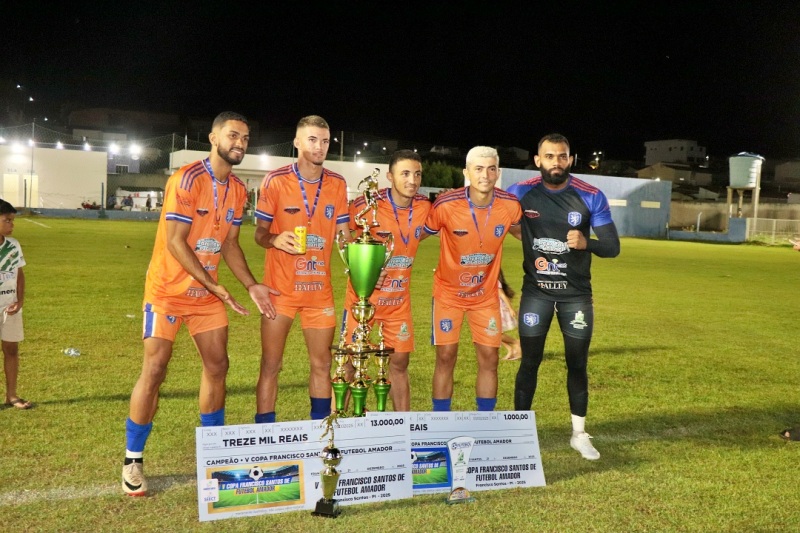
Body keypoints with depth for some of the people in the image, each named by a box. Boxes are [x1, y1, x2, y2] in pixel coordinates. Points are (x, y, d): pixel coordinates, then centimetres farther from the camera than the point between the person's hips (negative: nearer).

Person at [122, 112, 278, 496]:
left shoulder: (238, 190, 6)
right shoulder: (187, 179, -17)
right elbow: (175, 241, -20)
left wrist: (251, 285, -2)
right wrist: (215, 285, -24)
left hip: (207, 293, 7)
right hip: (168, 290, -7)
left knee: (217, 366, 8)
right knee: (154, 372, -4)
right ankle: (132, 461, 11)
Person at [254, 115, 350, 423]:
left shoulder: (338, 185, 4)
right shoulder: (275, 181, -6)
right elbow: (260, 233, -2)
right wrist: (275, 240, -23)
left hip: (320, 290, 4)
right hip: (280, 289, -3)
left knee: (322, 364, 11)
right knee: (271, 365, 1)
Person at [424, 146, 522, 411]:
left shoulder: (510, 205, -14)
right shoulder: (446, 205, -22)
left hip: (486, 293, 2)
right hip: (449, 291, -2)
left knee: (489, 358, 3)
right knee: (446, 357, 1)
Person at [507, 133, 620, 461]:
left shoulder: (591, 197, -9)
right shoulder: (520, 193, -8)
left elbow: (613, 246, -10)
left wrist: (587, 243, -32)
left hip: (577, 293, 0)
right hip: (536, 291, 0)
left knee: (577, 364, 8)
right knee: (529, 362, 5)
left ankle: (579, 434, 24)